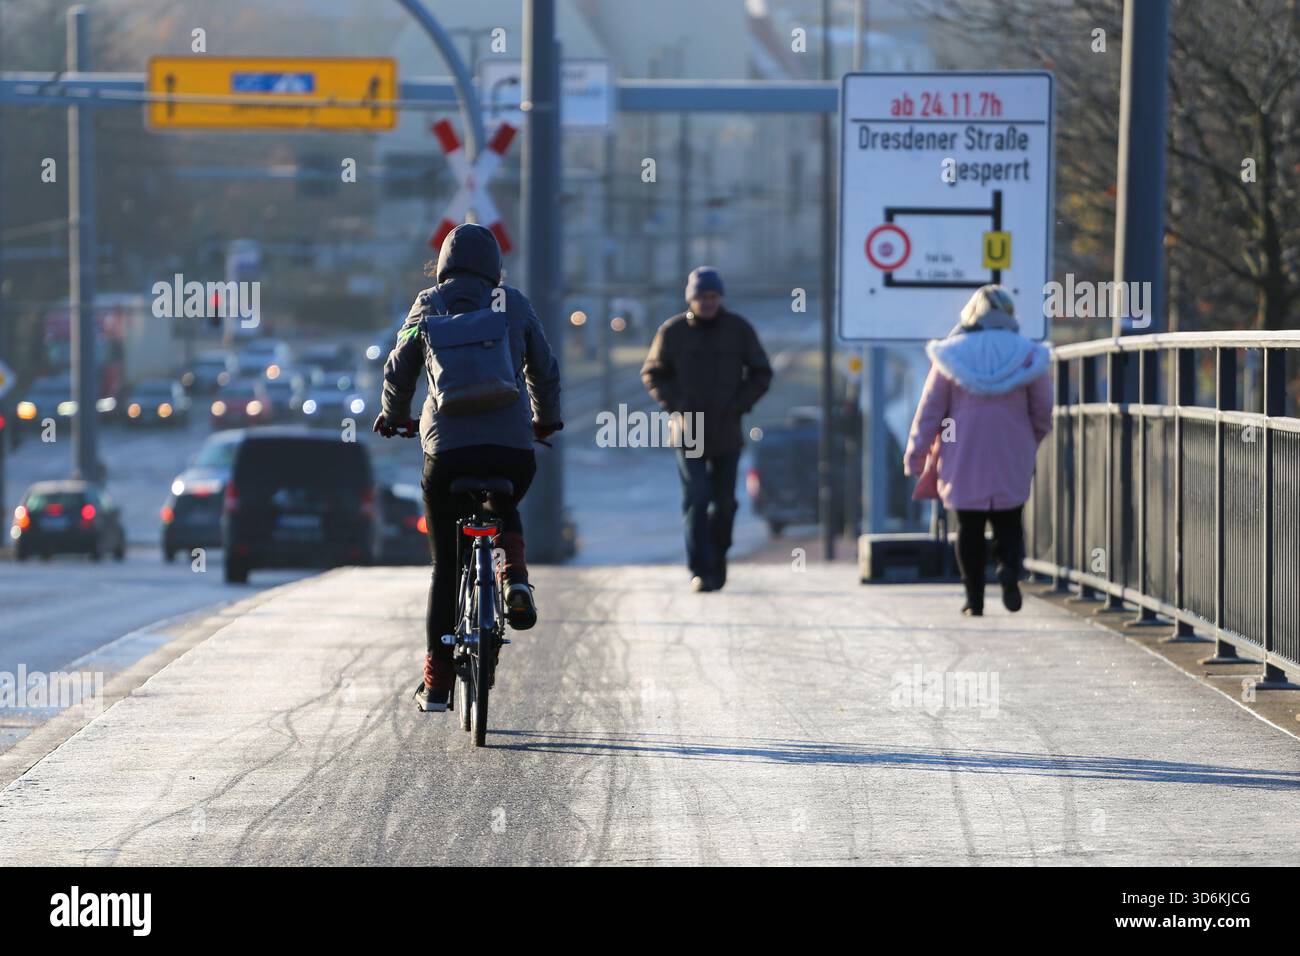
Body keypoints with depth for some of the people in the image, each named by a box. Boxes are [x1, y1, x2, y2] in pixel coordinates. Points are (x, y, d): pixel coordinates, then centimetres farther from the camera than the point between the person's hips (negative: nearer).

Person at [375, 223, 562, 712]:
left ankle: (436, 682, 11)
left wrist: (393, 416, 35)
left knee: (446, 567, 11)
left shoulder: (428, 305, 8)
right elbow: (545, 370, 16)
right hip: (513, 447, 1)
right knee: (505, 508, 35)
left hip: (447, 447, 0)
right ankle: (515, 578, 4)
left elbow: (398, 372, 15)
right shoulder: (513, 304, 9)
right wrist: (546, 419, 35)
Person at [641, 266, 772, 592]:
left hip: (727, 432, 2)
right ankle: (700, 571, -11)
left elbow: (761, 373, 7)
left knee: (723, 503, 8)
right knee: (695, 500, -11)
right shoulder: (672, 331, -2)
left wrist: (738, 405, -7)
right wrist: (677, 405, -7)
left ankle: (717, 557, 31)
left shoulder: (739, 329, 0)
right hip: (689, 431, -1)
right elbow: (653, 373, 7)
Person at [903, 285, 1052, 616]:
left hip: (963, 461, 0)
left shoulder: (951, 354, -1)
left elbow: (929, 411, 0)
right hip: (1011, 461, 0)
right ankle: (1010, 567, -20)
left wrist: (916, 457, 7)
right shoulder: (1026, 355, 0)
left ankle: (974, 598, 2)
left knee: (969, 527, 7)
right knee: (1008, 521, 9)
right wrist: (1031, 444, 24)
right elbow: (1043, 413, 5)